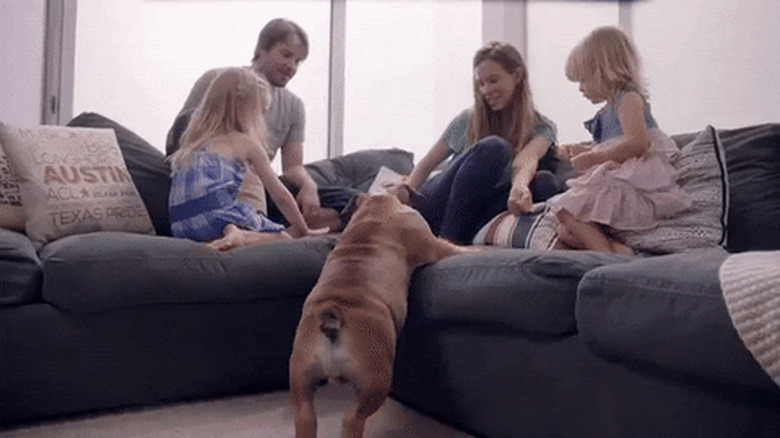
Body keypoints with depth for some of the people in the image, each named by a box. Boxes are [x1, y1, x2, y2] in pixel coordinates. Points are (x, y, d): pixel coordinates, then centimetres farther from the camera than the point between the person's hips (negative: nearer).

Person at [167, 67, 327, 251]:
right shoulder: (246, 142, 8)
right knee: (284, 238, 3)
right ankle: (240, 236, -22)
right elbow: (281, 196, 14)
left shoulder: (193, 141, 26)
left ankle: (231, 234, -14)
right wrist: (304, 230, 26)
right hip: (216, 214, -6)